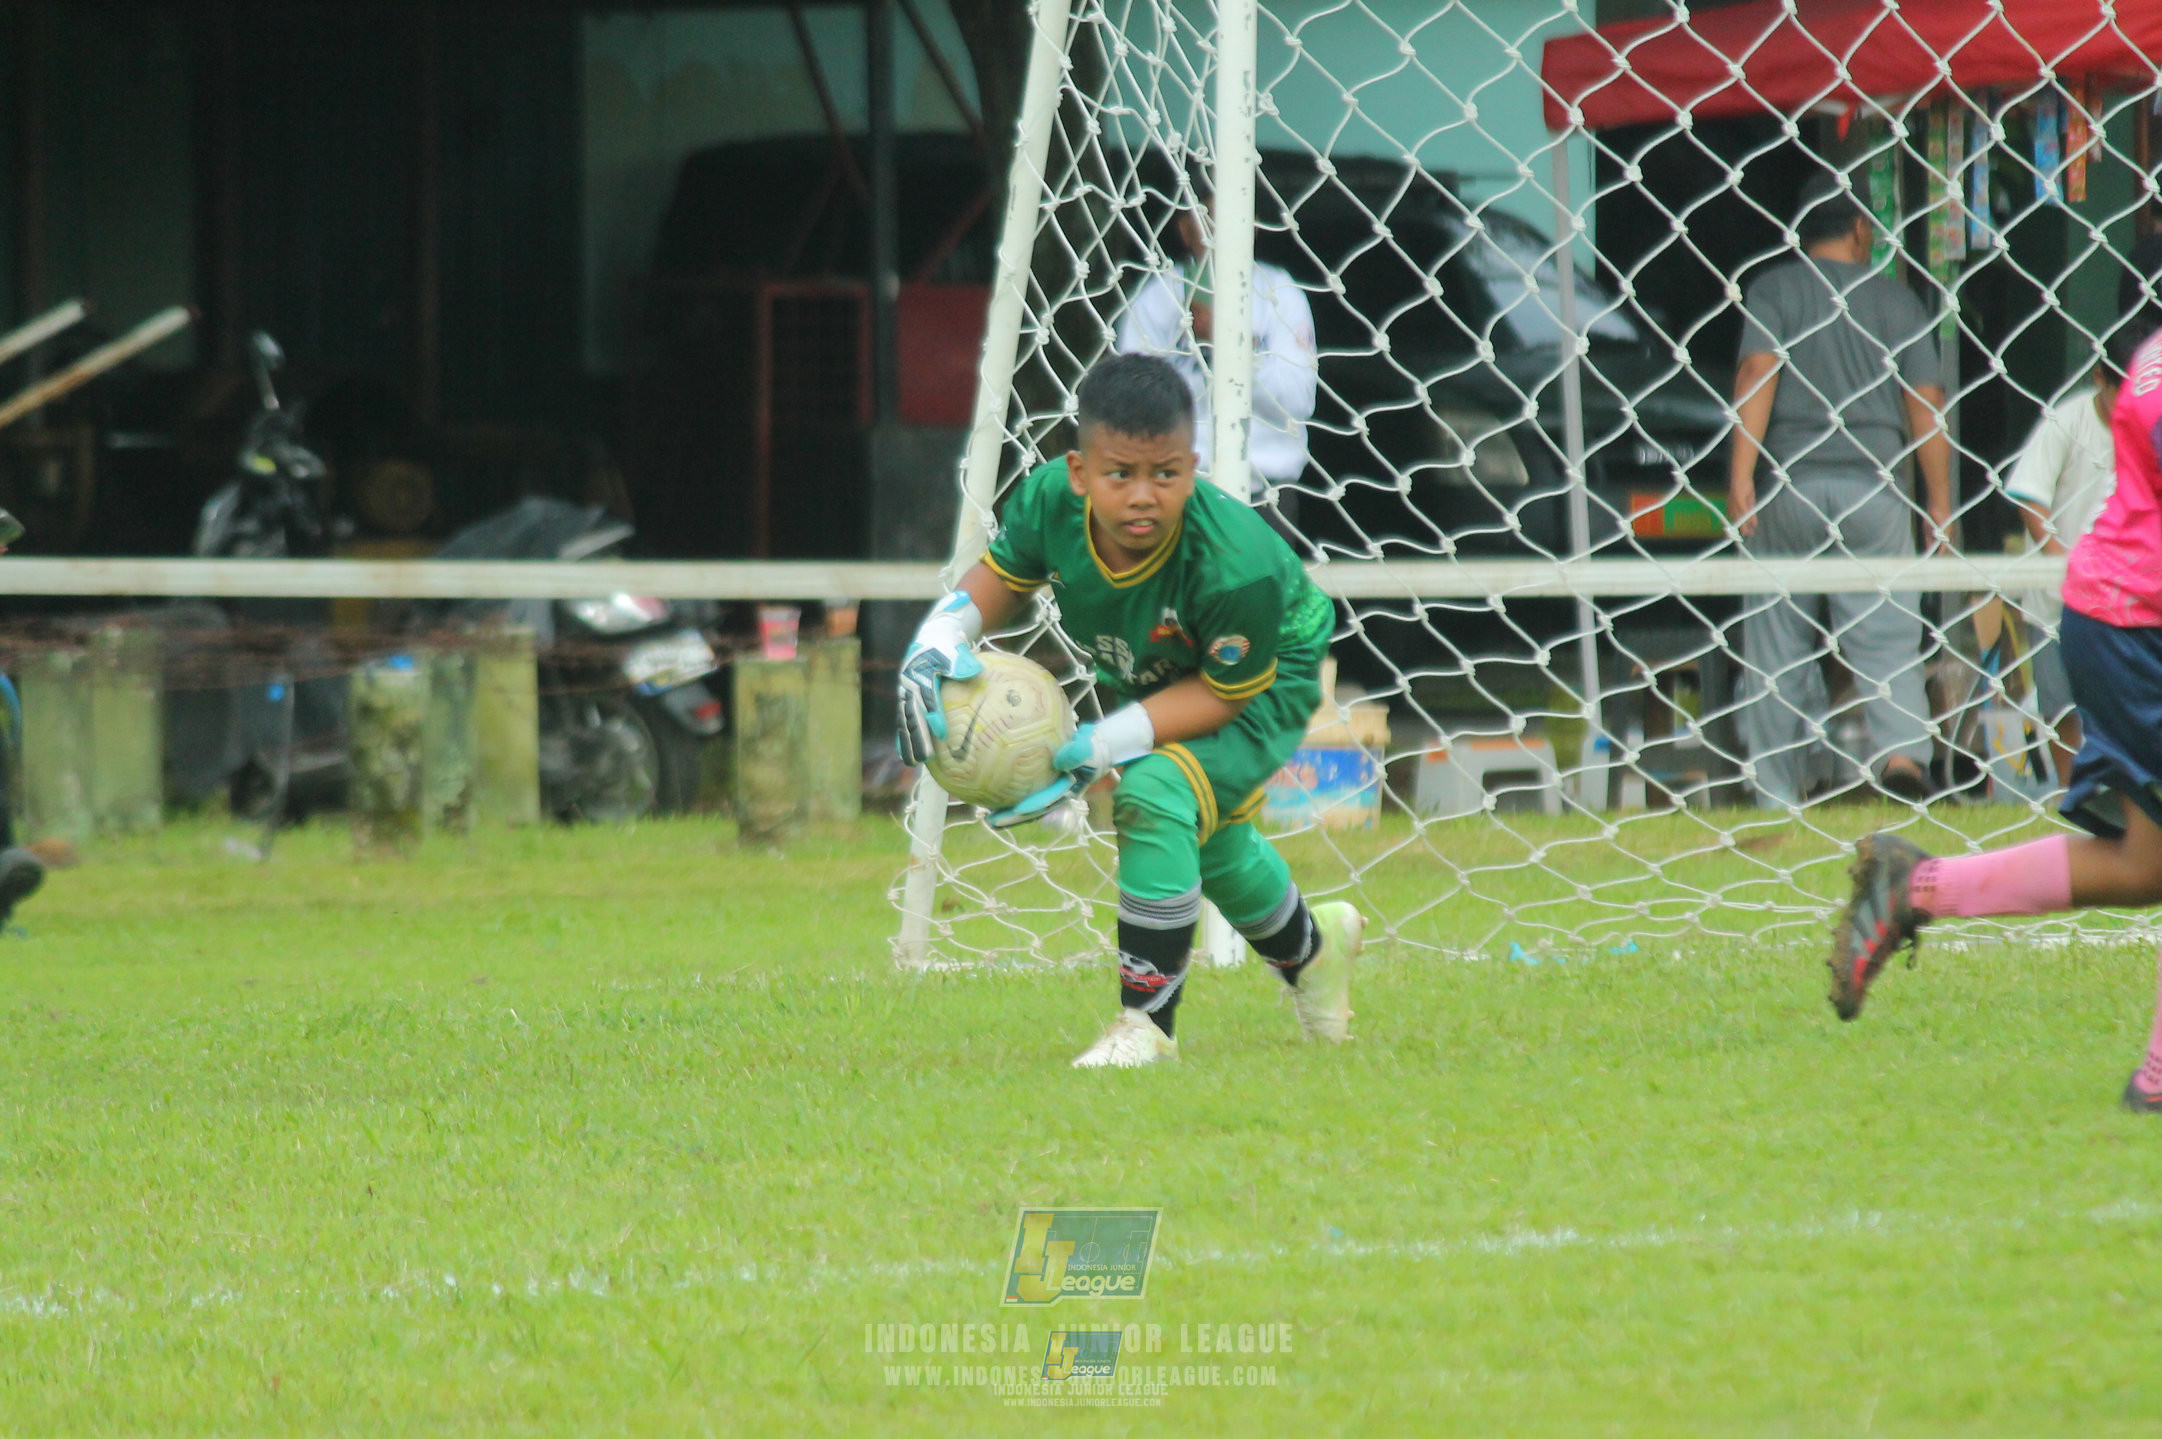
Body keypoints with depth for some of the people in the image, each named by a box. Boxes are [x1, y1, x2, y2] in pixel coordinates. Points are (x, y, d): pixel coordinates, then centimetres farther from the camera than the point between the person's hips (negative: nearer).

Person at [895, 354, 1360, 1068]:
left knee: (1156, 794, -32)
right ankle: (1310, 946, 62)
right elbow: (997, 578, -10)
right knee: (1210, 843, 28)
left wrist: (1107, 744, -39)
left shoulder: (1236, 565, -43)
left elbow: (1223, 692, -31)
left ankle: (1147, 1022, -21)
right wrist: (937, 641, -31)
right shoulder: (1048, 500, -31)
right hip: (1145, 678, 7)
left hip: (1263, 688, -7)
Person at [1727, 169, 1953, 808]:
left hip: (1789, 485, -1)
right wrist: (1940, 504, 10)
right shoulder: (1898, 300, 8)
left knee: (1778, 640, 7)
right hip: (1874, 485, 1)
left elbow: (1758, 374, -10)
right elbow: (1926, 404, 6)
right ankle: (1901, 746, -24)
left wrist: (1741, 475, -14)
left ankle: (1779, 787, 8)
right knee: (1885, 631, -1)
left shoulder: (1773, 289, 3)